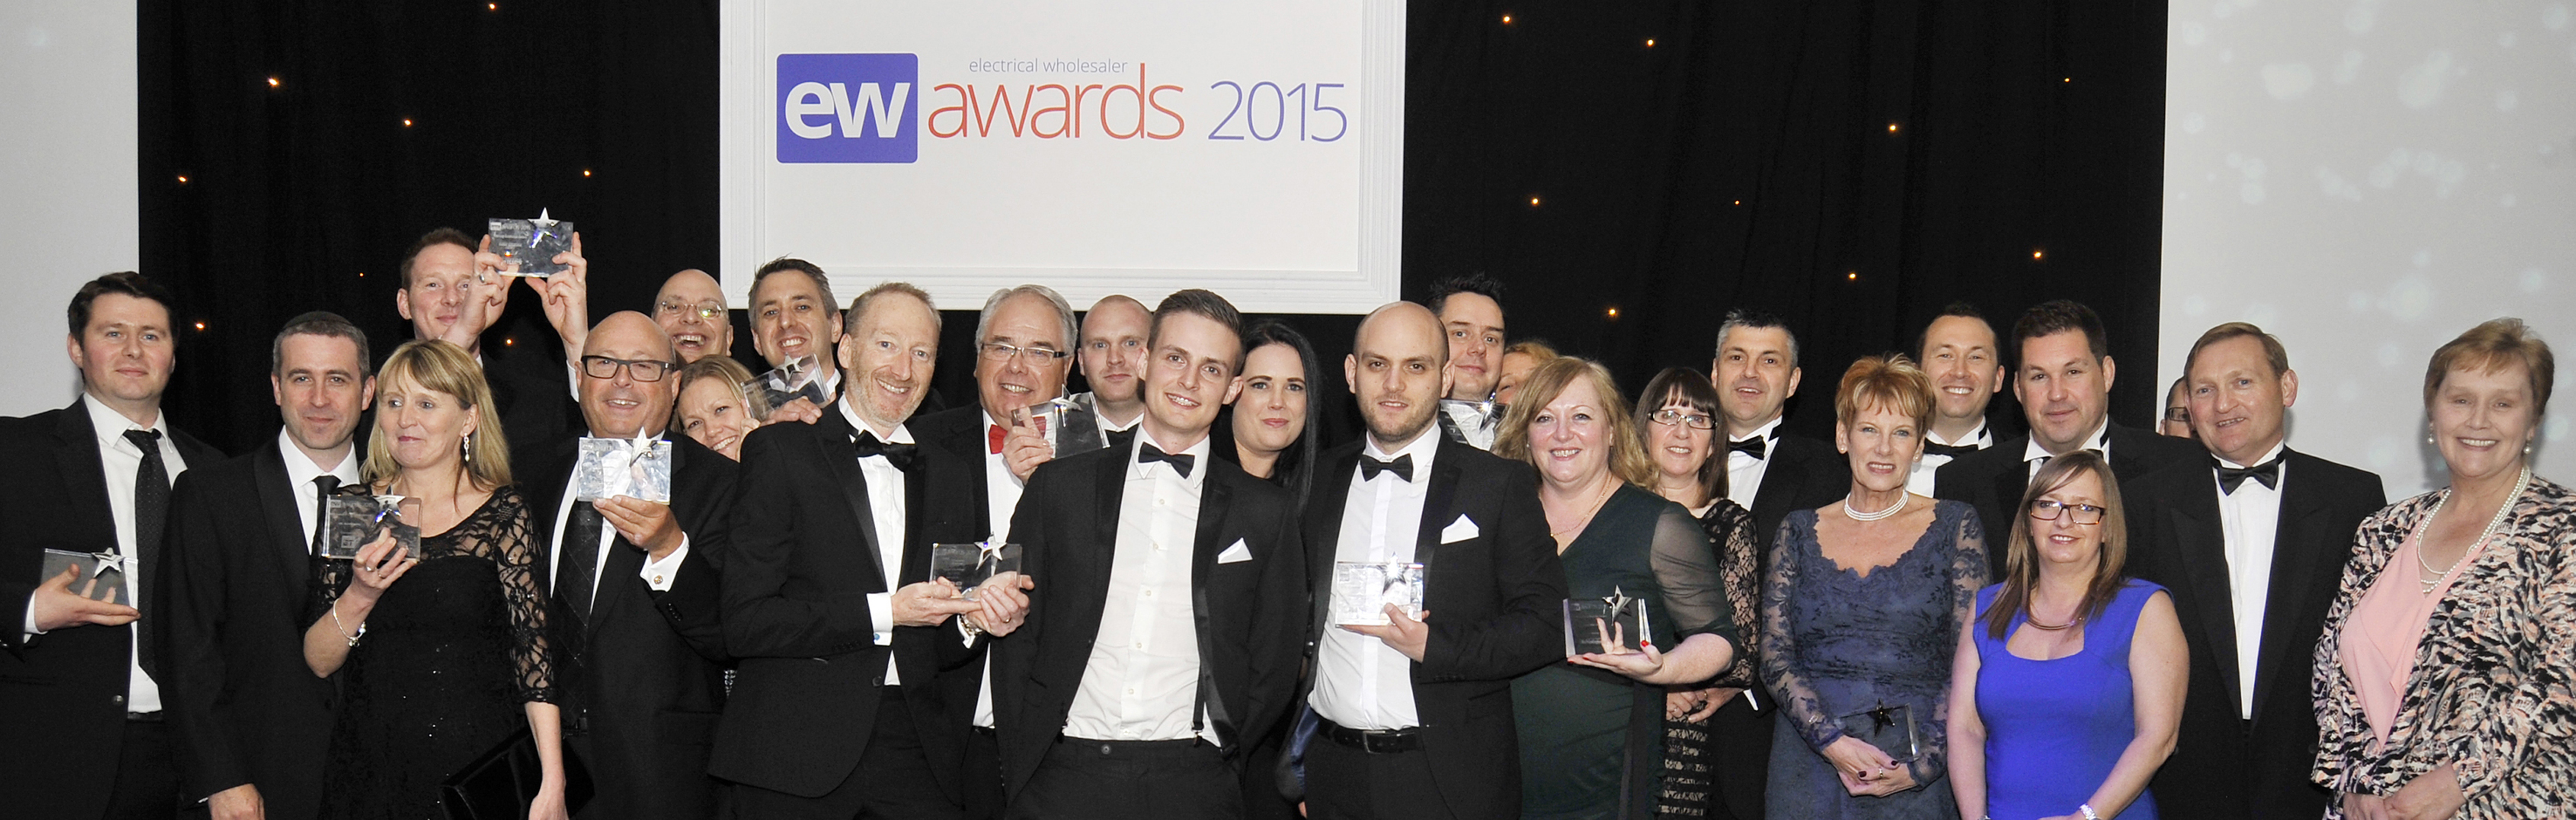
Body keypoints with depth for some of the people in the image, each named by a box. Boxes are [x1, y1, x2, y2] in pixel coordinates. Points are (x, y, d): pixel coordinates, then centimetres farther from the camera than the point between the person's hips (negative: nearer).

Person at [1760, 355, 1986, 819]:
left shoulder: (1954, 528, 4)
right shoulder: (1800, 532, 8)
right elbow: (1775, 655, 3)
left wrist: (1924, 764, -12)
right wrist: (1833, 742, -11)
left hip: (1915, 776, -2)